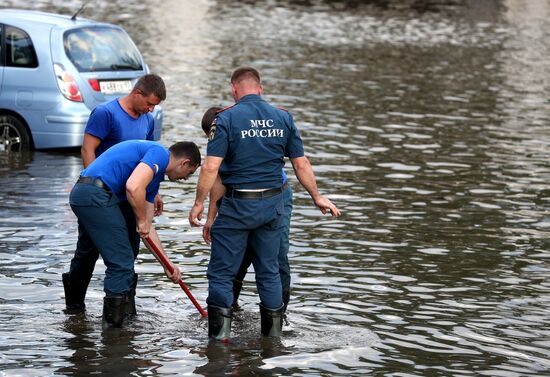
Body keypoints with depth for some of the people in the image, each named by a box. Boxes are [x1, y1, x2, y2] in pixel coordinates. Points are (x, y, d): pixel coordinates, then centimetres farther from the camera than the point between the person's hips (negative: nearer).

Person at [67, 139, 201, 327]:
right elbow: (133, 186, -21)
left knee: (124, 260, 19)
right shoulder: (159, 154, -3)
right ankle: (114, 325, 5)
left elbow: (147, 228, 29)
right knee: (121, 262, -1)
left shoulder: (154, 175, 26)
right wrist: (142, 220, -5)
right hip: (96, 196, -10)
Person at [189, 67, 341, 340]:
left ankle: (219, 336, -1)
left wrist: (199, 203, -6)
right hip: (272, 204, 4)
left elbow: (211, 167, -15)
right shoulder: (283, 118, 3)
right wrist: (317, 197, 17)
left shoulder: (226, 118, -10)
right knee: (269, 271, 16)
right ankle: (273, 332, 20)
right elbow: (301, 164, 6)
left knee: (222, 272, 3)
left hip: (236, 205, -4)